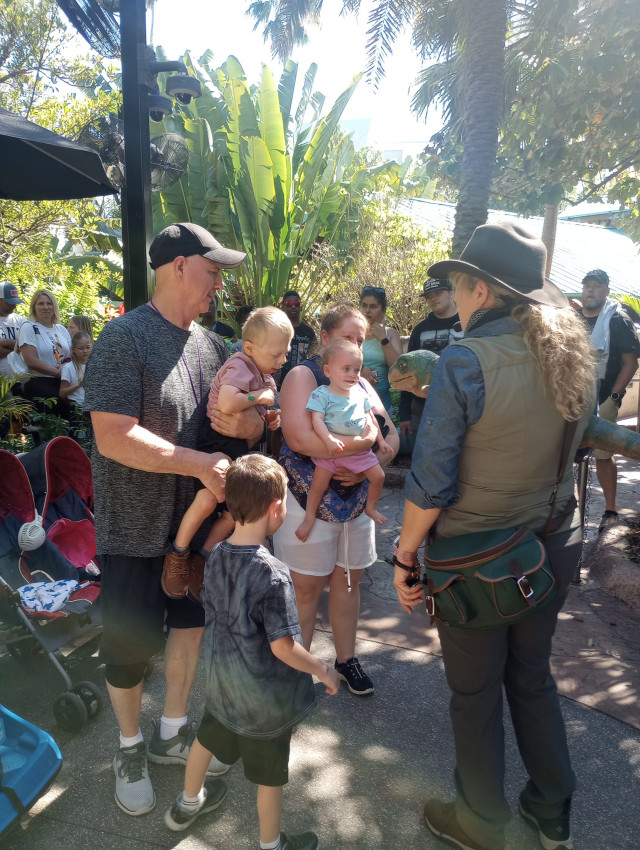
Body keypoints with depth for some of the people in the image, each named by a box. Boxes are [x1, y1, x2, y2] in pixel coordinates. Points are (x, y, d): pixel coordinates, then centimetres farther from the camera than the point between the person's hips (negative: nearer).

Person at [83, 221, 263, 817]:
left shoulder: (210, 344, 3)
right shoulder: (125, 336, -16)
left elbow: (256, 425, 6)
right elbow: (114, 437, -25)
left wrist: (247, 424, -18)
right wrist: (202, 463, -27)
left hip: (199, 519, 6)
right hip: (136, 527, -6)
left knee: (189, 624, 18)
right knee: (129, 646, 10)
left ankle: (172, 733, 42)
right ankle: (130, 747, 37)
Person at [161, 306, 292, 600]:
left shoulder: (265, 375, 13)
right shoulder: (239, 367, -16)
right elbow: (226, 404, -36)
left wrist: (269, 419, 8)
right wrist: (259, 396, -22)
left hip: (240, 446, 9)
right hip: (217, 438, -9)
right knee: (207, 498, -24)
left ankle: (201, 562, 21)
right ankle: (178, 554, -1)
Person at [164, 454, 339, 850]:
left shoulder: (216, 557, -12)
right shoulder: (273, 573, -31)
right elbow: (283, 647, -25)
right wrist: (324, 671, -11)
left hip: (222, 680, 7)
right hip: (265, 696, -6)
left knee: (208, 737, 31)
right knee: (270, 774, 17)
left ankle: (188, 804, 57)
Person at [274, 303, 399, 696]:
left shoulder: (362, 384, 9)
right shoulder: (303, 376, -11)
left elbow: (391, 435, 4)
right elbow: (299, 437, -27)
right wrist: (363, 444, -24)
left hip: (357, 499, 6)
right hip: (310, 500, -6)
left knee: (349, 581, 17)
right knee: (306, 589, 6)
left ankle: (346, 659, 35)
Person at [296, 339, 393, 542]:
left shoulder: (360, 393, 6)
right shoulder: (321, 395, -11)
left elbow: (371, 418, 15)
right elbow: (317, 419, -20)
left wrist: (381, 440, 14)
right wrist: (329, 440, -34)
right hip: (331, 449, -4)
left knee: (378, 476, 6)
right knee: (319, 483, -5)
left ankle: (370, 508, 28)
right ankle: (310, 517, 15)